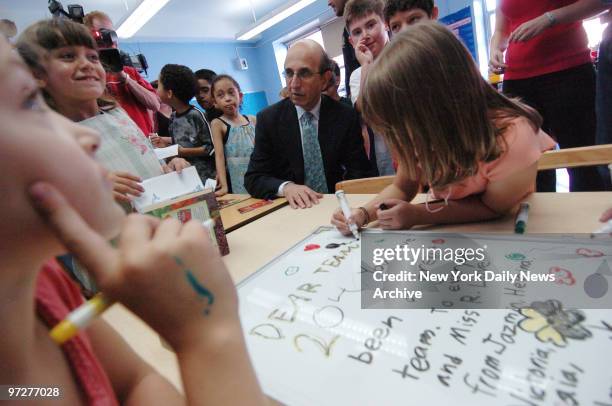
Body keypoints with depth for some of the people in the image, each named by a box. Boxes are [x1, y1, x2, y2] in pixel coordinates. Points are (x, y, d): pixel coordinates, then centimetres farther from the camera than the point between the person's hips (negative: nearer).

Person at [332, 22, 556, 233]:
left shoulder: (512, 138, -33)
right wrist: (363, 213, -26)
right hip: (445, 222, 2)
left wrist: (416, 215, -31)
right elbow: (402, 187, -7)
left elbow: (492, 208, -18)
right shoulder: (424, 130, -19)